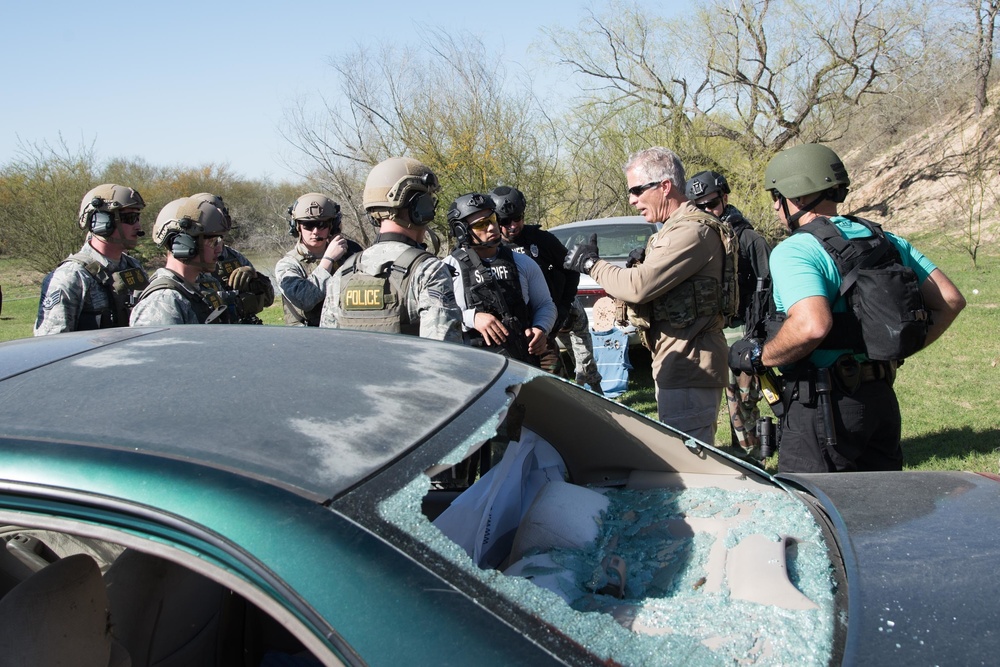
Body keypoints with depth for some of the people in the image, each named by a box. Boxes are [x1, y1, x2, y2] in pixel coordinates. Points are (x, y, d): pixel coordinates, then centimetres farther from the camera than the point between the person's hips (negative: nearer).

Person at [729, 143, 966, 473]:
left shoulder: (793, 251, -15)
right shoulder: (887, 241, 9)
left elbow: (811, 326, -31)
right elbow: (950, 300, 8)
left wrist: (758, 357, -15)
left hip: (824, 405, -8)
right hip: (882, 397, 8)